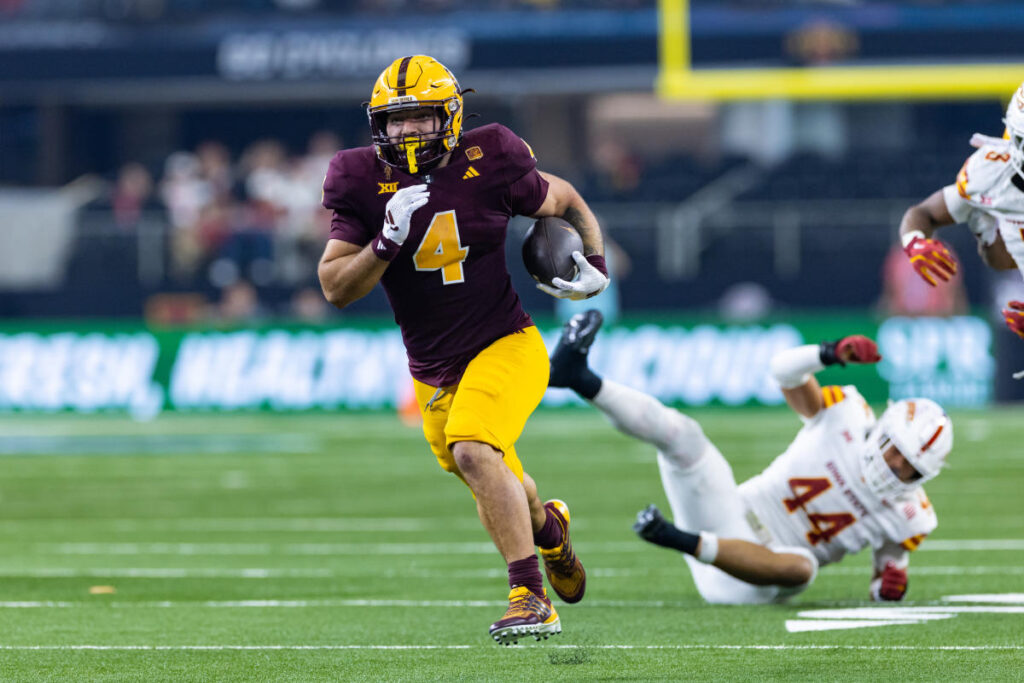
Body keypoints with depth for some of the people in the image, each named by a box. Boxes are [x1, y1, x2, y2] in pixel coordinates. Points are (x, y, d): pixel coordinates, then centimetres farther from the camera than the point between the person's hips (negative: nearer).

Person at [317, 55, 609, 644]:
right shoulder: (365, 184, -9)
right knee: (498, 487, 19)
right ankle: (548, 525, 56)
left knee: (472, 451, -29)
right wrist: (388, 241, -27)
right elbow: (337, 289, -12)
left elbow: (563, 200, 8)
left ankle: (532, 599, -25)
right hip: (435, 369, 4)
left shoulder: (488, 166, -12)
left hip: (505, 346, -4)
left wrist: (595, 261, -8)